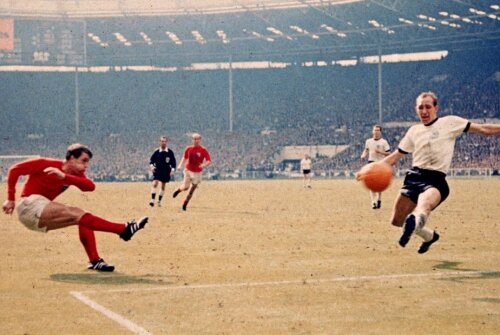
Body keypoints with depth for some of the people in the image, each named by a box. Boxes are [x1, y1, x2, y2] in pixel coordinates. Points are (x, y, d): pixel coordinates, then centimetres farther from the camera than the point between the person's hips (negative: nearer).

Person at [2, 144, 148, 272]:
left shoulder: (76, 174, 5)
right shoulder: (46, 164, -11)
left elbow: (90, 186, -16)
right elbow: (14, 170, -10)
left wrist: (64, 177, -29)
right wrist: (10, 199, -12)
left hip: (41, 217, 8)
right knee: (77, 214, -22)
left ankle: (95, 260, -10)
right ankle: (124, 229, -30)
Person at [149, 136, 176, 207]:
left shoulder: (170, 152, -3)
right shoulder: (157, 151, -4)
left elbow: (173, 162, 3)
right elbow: (151, 160, 5)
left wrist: (173, 170, -7)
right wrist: (151, 165, -12)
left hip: (166, 171, 2)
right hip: (157, 170, -1)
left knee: (163, 186, 11)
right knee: (155, 183, -19)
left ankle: (159, 201, 23)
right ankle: (152, 200, -23)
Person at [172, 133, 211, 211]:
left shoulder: (203, 150, -11)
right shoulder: (188, 148, -2)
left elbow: (209, 161, -12)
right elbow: (184, 157, 12)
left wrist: (204, 165, -32)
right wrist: (180, 165, -3)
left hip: (197, 172, -1)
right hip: (188, 170, 1)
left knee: (191, 190, 2)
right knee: (185, 187, -9)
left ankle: (185, 204, 18)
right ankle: (179, 189, 26)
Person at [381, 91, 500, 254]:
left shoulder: (450, 122, 3)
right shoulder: (414, 131, 15)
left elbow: (484, 129, 1)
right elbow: (396, 156, 19)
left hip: (435, 181, -6)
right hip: (413, 178, 6)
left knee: (423, 205, -39)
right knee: (397, 220, 10)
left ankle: (415, 221, -73)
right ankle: (429, 236, 35)